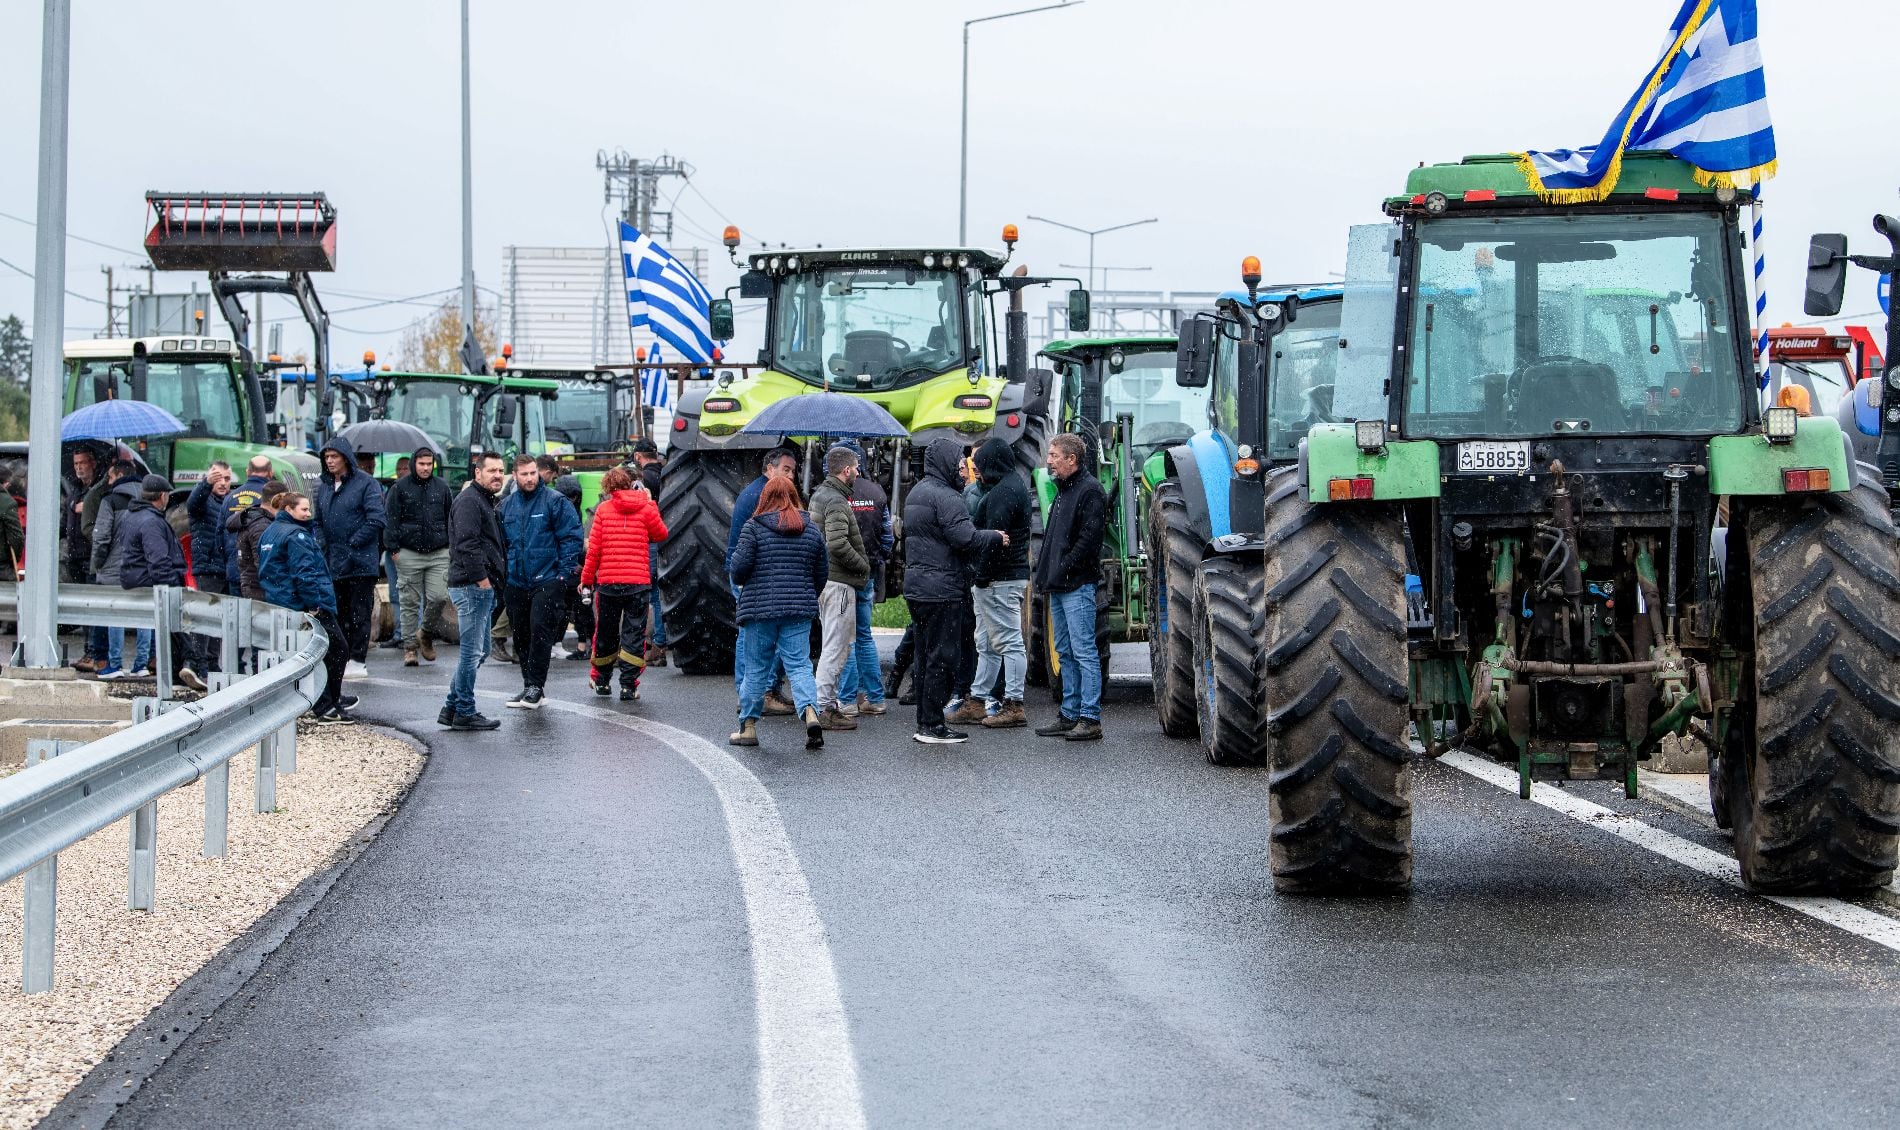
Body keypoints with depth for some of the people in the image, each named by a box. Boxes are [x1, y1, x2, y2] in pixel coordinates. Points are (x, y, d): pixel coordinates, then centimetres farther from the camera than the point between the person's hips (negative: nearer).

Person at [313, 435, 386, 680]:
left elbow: (376, 519, -13)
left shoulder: (366, 483, -8)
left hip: (360, 561, -6)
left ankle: (358, 660, 1)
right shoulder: (323, 485, 12)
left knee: (359, 612, -2)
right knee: (338, 613, 10)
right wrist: (322, 544, 1)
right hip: (332, 563, 6)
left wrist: (352, 544, -14)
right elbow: (317, 520, 19)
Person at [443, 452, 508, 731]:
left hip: (482, 586, 11)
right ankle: (464, 713, -2)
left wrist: (494, 580, 18)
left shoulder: (484, 501, 22)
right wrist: (482, 579, -22)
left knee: (479, 651, 15)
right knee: (473, 651, -7)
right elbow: (467, 543, -22)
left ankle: (453, 708, 19)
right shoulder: (469, 501, -12)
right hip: (472, 586, -11)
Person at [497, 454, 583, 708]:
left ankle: (536, 685, -7)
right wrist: (503, 572, 11)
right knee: (521, 636, 9)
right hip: (516, 583, 6)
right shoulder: (506, 505, 11)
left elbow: (571, 537, -6)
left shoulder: (554, 501, -4)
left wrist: (564, 572, -12)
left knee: (540, 630, -12)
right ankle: (530, 686, 17)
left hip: (547, 580, -6)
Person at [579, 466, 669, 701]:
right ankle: (628, 685, -4)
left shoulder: (603, 509, -1)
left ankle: (602, 681, 26)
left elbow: (594, 548, -2)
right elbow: (661, 534, 12)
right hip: (638, 582, -1)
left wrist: (587, 579, 7)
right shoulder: (645, 508, -2)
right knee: (634, 633, 3)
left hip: (608, 582, 1)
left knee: (605, 632, 15)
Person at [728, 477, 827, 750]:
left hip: (760, 606, -2)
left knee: (756, 669, 7)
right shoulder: (811, 529, 7)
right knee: (799, 665, 2)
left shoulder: (754, 527, -5)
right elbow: (822, 573, 11)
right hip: (799, 610, 2)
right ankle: (810, 712, -20)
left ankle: (748, 727, 13)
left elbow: (739, 568, -10)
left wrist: (740, 582, 13)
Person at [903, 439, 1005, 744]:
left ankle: (924, 724, 17)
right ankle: (933, 726, -4)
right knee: (941, 657, -5)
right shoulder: (944, 496, -15)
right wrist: (995, 537, -5)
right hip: (941, 590, -10)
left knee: (926, 656, 14)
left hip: (916, 588, 10)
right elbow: (966, 538, -22)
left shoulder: (916, 493, 17)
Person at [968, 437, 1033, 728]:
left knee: (1009, 642, -8)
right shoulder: (1013, 485, 18)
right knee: (987, 644, 16)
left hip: (999, 580, -11)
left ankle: (1014, 706, -7)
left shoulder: (1004, 491, -16)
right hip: (1012, 575, 11)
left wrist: (982, 575, -20)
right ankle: (980, 699, 22)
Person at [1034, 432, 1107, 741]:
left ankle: (1090, 719, -7)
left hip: (1077, 585, -10)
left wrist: (1063, 569, -17)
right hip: (1058, 586, 10)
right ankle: (1070, 716, 18)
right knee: (1066, 653, 13)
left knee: (1084, 652, -8)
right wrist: (1046, 574, 13)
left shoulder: (1089, 491, -12)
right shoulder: (1063, 489, 18)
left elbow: (1089, 538, -19)